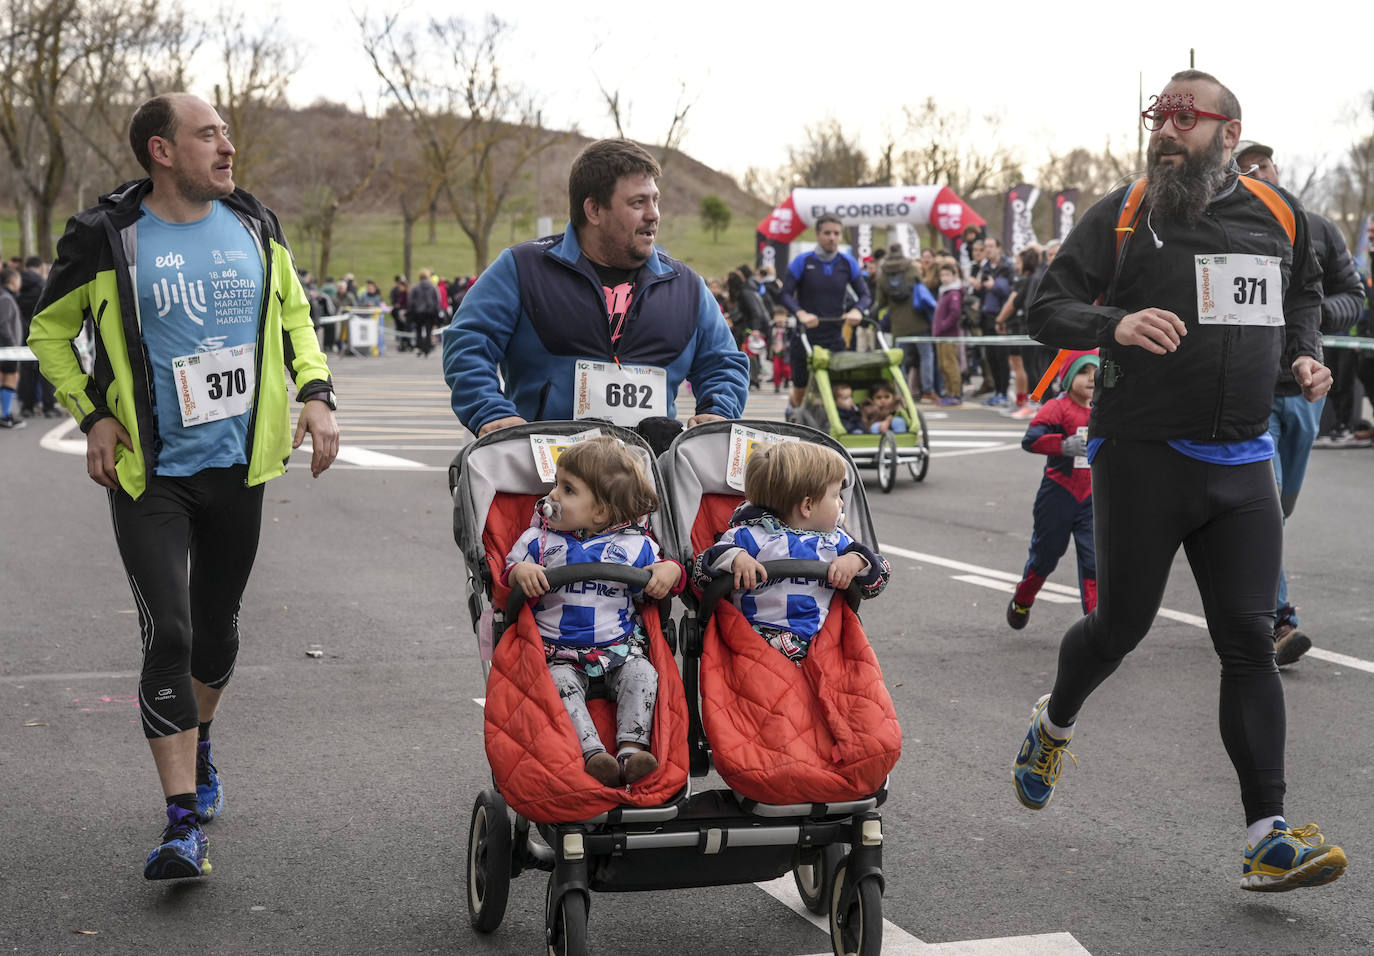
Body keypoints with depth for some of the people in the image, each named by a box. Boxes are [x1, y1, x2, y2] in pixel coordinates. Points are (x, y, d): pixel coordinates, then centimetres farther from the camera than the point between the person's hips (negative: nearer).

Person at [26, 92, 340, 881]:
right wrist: (94, 414, -5)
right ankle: (185, 823, -9)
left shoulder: (254, 225, 4)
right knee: (168, 633, -12)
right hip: (151, 473, -4)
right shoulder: (108, 239, -8)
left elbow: (294, 315, 17)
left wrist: (317, 393, 2)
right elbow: (51, 329, 6)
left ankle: (200, 746, 45)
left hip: (238, 465, 4)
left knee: (217, 629, 16)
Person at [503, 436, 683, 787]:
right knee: (562, 682, -29)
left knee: (641, 674, -25)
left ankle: (632, 747, -31)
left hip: (620, 646, 1)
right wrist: (520, 571, -17)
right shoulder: (539, 540, 6)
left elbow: (661, 572, 14)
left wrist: (670, 571, -10)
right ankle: (592, 753, -39)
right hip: (559, 651, -1)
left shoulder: (634, 545, 5)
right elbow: (506, 578, 6)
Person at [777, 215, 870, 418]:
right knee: (801, 390, 8)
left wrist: (857, 310, -17)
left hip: (834, 339, 2)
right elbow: (785, 295, -8)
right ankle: (793, 409, 41)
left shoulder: (848, 263, 5)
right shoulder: (803, 262, -3)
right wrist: (801, 313, -27)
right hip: (805, 336, -2)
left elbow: (865, 295, 6)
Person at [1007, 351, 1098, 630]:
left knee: (1095, 560, -7)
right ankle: (1021, 602, 37)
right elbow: (1030, 439, -27)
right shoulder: (1057, 408, -12)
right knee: (1045, 555, 11)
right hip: (1058, 496, -4)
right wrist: (1063, 445, -39)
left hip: (1091, 498, 4)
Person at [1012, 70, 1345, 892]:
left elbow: (1304, 294, 25)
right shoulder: (1125, 215, -3)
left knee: (1250, 640, -3)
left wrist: (1306, 354, 6)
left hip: (1242, 462, 3)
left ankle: (1268, 838, -3)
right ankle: (1054, 725, 40)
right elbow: (1048, 308, -6)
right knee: (1121, 625, 8)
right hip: (1142, 455, -2)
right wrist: (1114, 324, -25)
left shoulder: (1277, 213, 7)